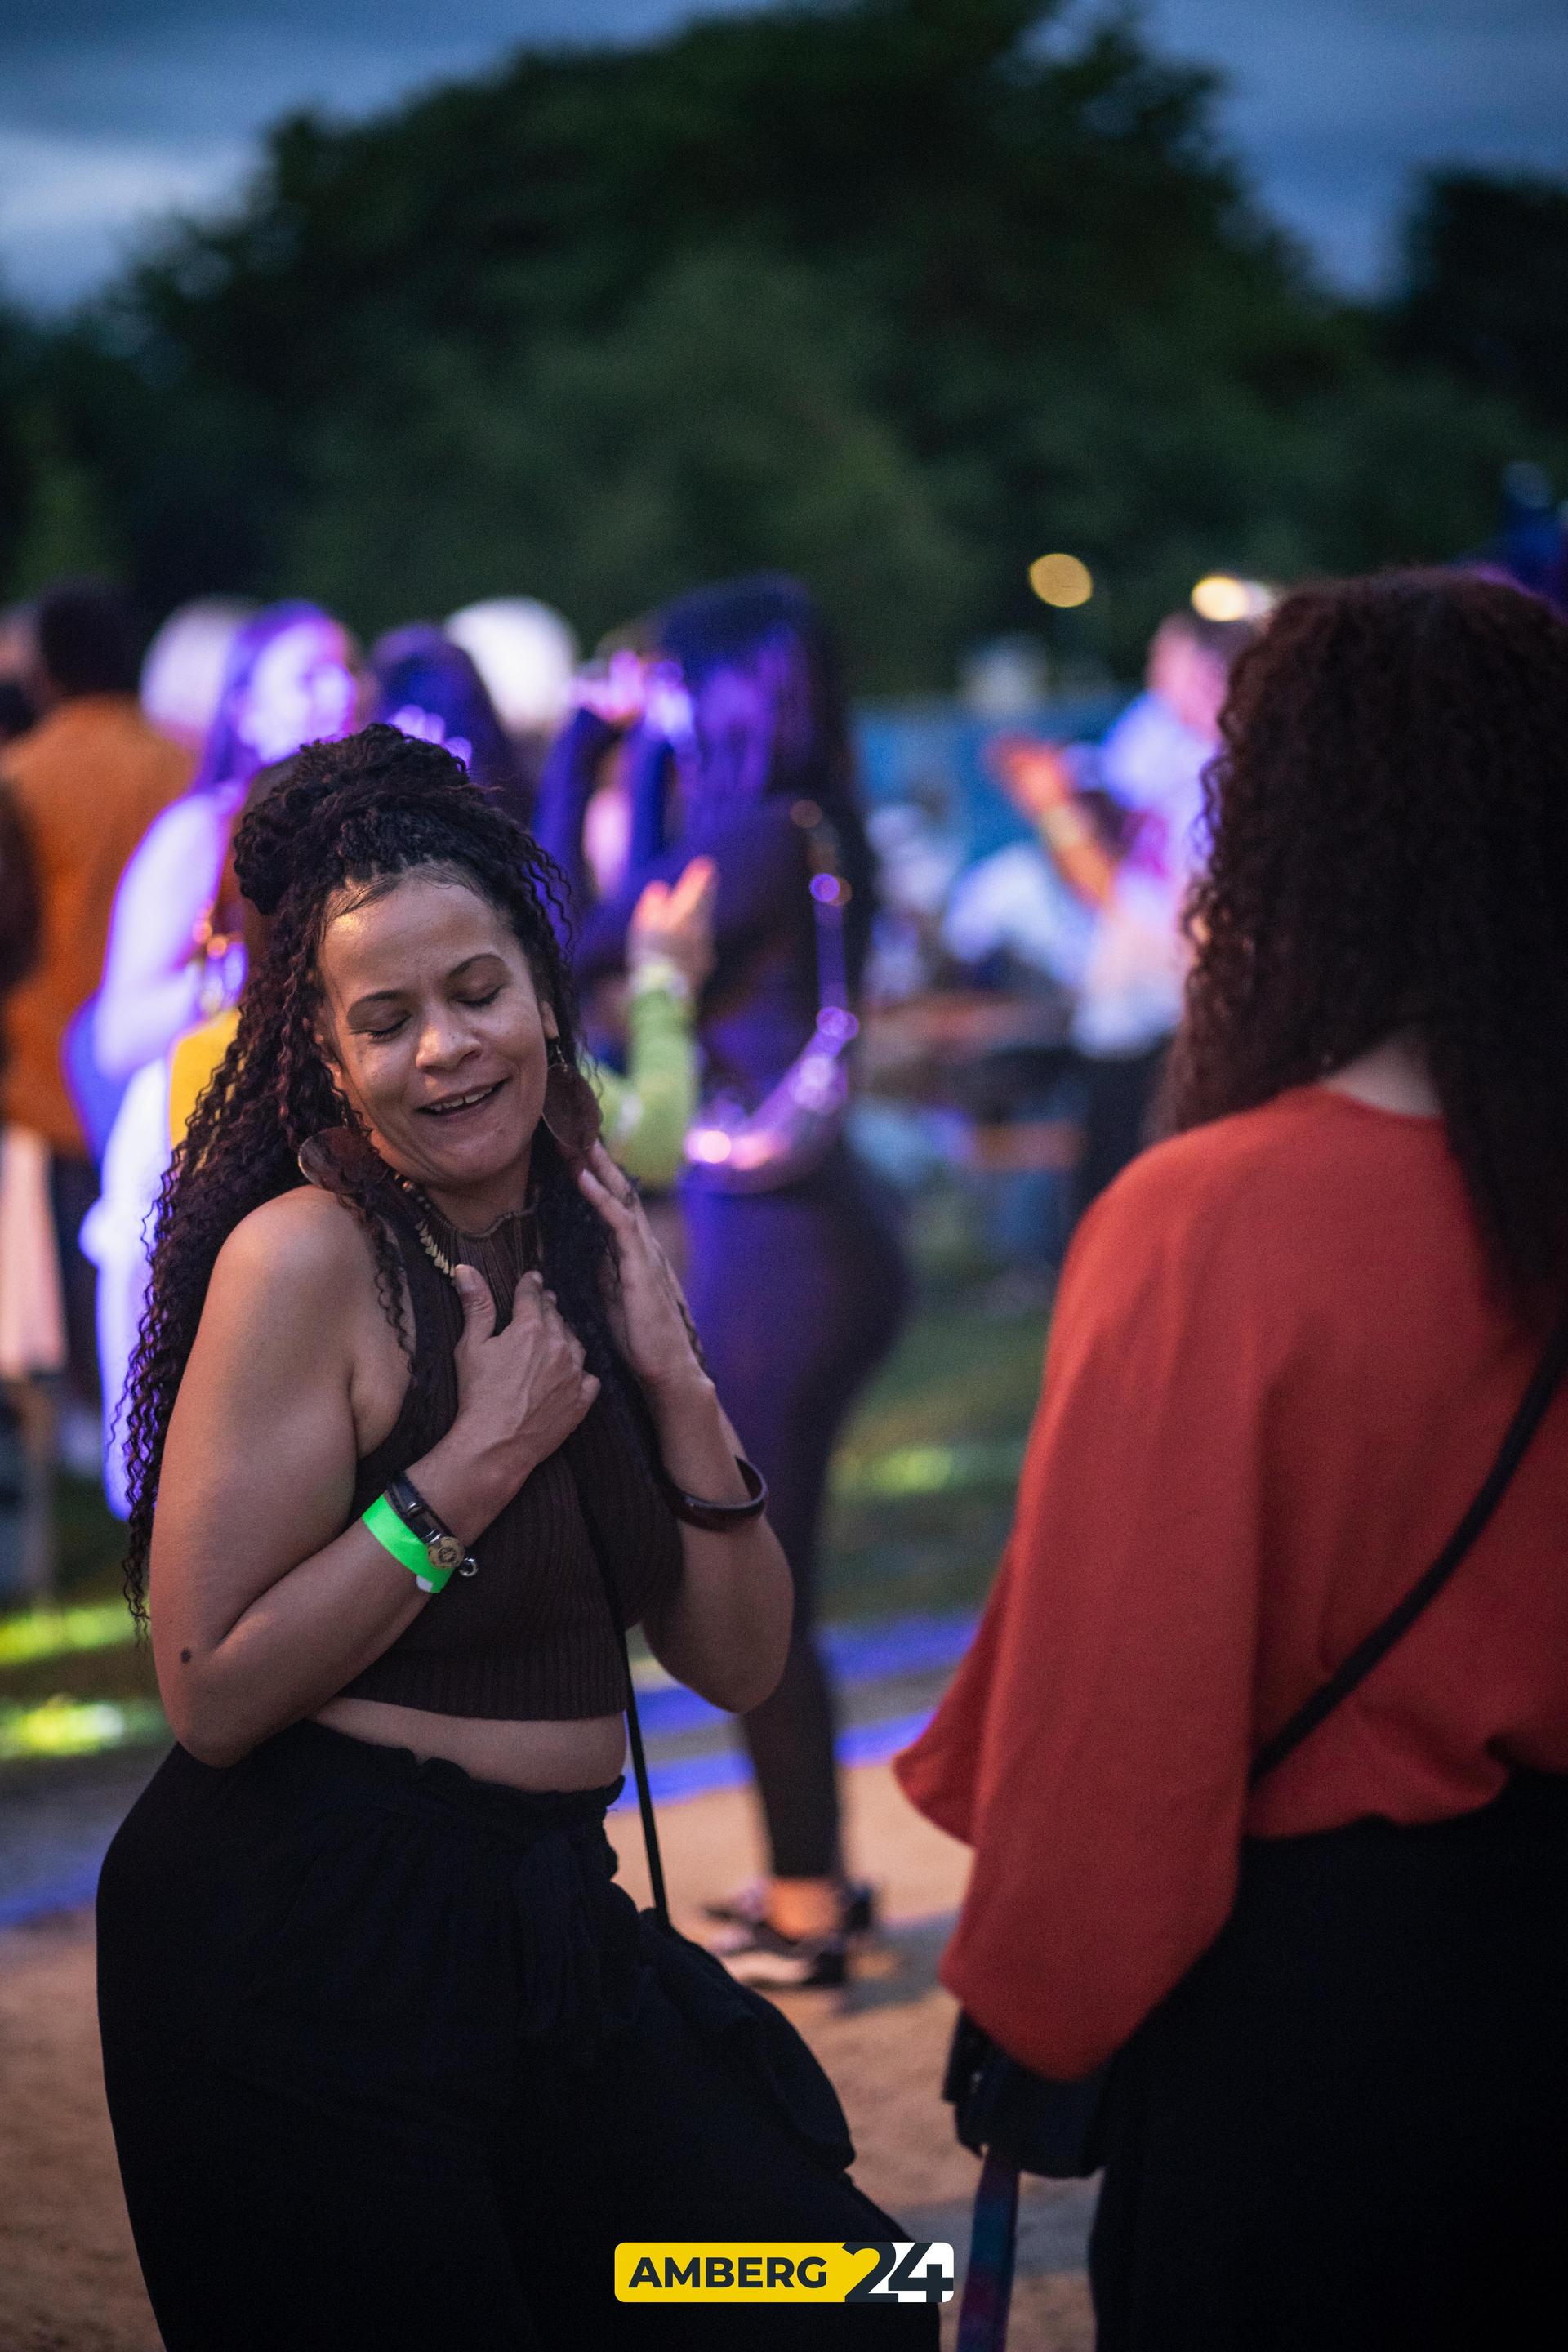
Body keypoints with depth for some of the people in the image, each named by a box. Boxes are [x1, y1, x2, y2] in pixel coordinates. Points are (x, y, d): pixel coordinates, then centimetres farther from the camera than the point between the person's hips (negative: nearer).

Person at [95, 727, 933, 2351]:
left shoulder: (590, 1252, 6)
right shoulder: (306, 1257, -14)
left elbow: (737, 1664, 6)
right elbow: (213, 1692, -20)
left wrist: (673, 1377, -6)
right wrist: (483, 1461, -18)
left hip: (548, 1917, 7)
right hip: (308, 1942, -7)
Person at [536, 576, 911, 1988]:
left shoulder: (755, 837, -17)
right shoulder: (809, 836, 10)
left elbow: (575, 952, -15)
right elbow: (659, 935, 21)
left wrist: (575, 763, -6)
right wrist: (643, 767, 17)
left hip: (779, 1256, -10)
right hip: (813, 1239, 10)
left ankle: (802, 1913, 9)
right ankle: (812, 1877, 30)